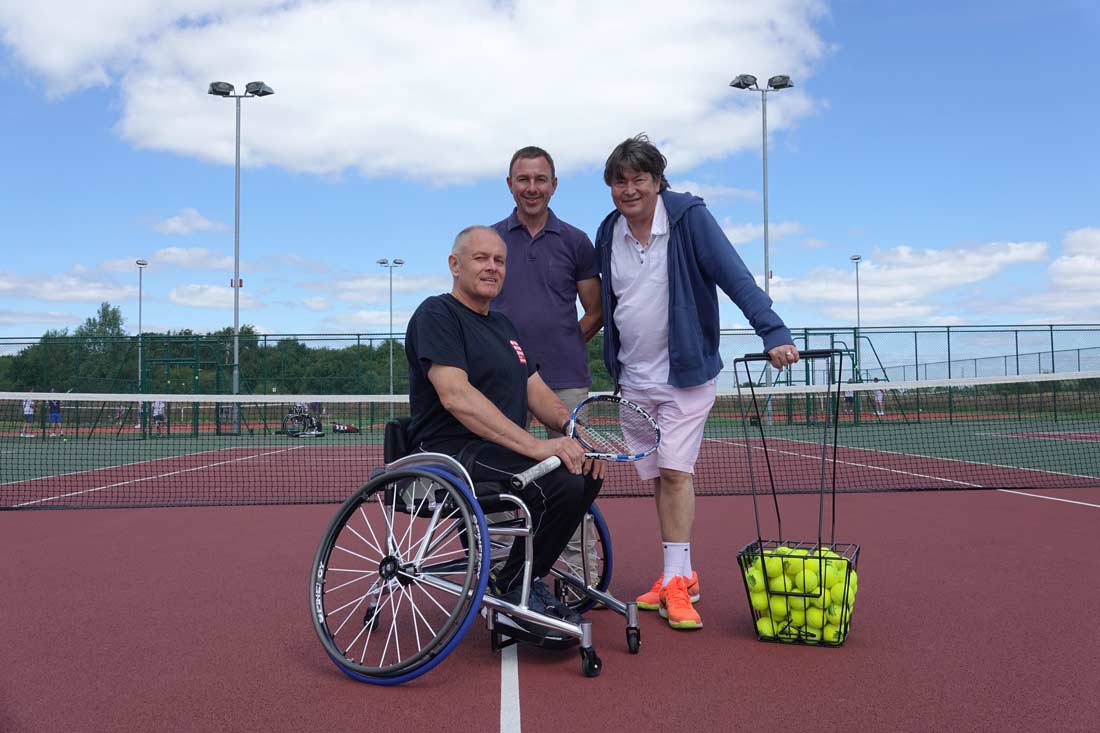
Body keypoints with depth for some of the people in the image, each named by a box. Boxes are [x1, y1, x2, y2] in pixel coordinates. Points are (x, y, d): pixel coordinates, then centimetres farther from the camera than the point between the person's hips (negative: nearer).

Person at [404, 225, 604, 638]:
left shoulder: (502, 325, 21)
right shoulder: (437, 314, -9)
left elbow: (536, 391, 16)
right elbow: (456, 396, -23)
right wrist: (535, 446, -30)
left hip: (498, 449, 10)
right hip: (452, 453, -9)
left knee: (587, 470, 2)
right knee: (561, 481, -26)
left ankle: (528, 579, 11)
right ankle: (513, 589, -5)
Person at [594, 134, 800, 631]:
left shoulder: (689, 218, -11)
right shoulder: (608, 234, 4)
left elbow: (736, 278, -19)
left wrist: (773, 332, -30)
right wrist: (614, 365, 14)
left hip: (685, 371, -5)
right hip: (634, 379, 5)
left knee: (675, 470, -11)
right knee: (656, 476, 8)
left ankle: (677, 581, -3)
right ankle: (680, 575, 18)